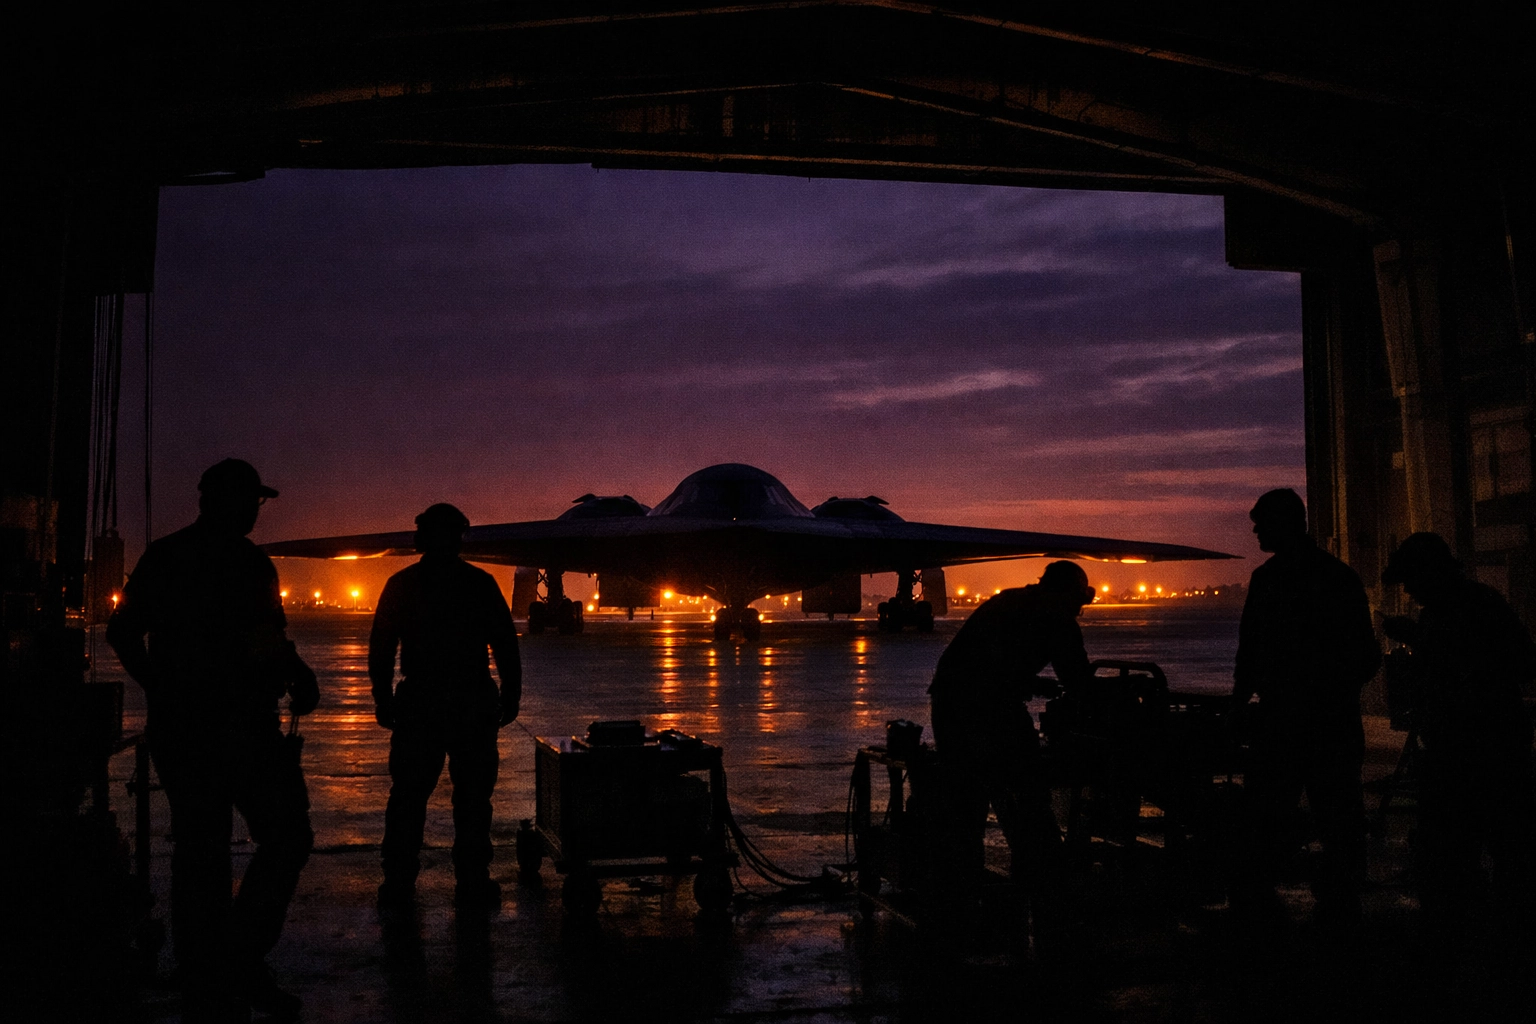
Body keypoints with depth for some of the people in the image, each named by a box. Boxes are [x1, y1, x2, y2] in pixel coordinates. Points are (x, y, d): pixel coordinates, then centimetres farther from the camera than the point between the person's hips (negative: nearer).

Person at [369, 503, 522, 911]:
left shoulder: (401, 585, 3)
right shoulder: (481, 584, -1)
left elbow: (380, 649, 4)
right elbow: (506, 647, -1)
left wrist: (383, 700, 10)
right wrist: (511, 695, 6)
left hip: (418, 705, 2)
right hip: (473, 704, -1)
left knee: (408, 796, 9)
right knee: (472, 797, 4)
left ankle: (398, 882, 11)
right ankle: (472, 884, 4)